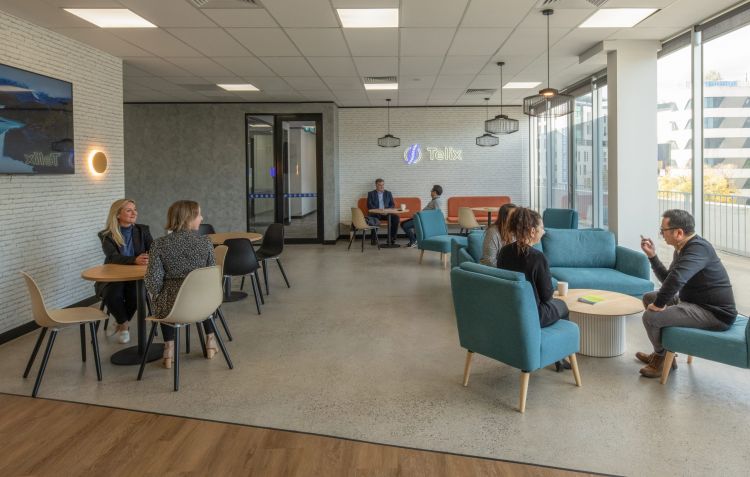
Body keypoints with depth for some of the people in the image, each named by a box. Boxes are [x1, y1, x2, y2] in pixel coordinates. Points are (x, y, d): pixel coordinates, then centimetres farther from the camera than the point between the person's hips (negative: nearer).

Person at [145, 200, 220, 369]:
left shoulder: (160, 244, -9)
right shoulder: (205, 242, -6)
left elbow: (153, 280, -13)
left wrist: (158, 295, 8)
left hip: (172, 306, -1)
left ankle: (169, 348, 29)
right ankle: (210, 342, 44)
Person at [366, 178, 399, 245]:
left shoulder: (388, 193, 17)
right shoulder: (371, 194, 10)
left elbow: (393, 205, 11)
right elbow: (369, 206, -2)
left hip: (386, 213, 3)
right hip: (375, 213, -2)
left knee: (396, 218, -26)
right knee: (373, 219, -37)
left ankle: (392, 238, -17)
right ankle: (373, 238, -21)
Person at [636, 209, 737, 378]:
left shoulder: (698, 248, -23)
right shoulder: (682, 248, 10)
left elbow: (676, 278, -39)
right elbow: (668, 279, 18)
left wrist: (659, 304, -27)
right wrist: (652, 256, 8)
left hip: (715, 314, -11)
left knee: (650, 316, -23)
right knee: (649, 298, 20)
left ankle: (664, 358, 7)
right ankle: (660, 353, 28)